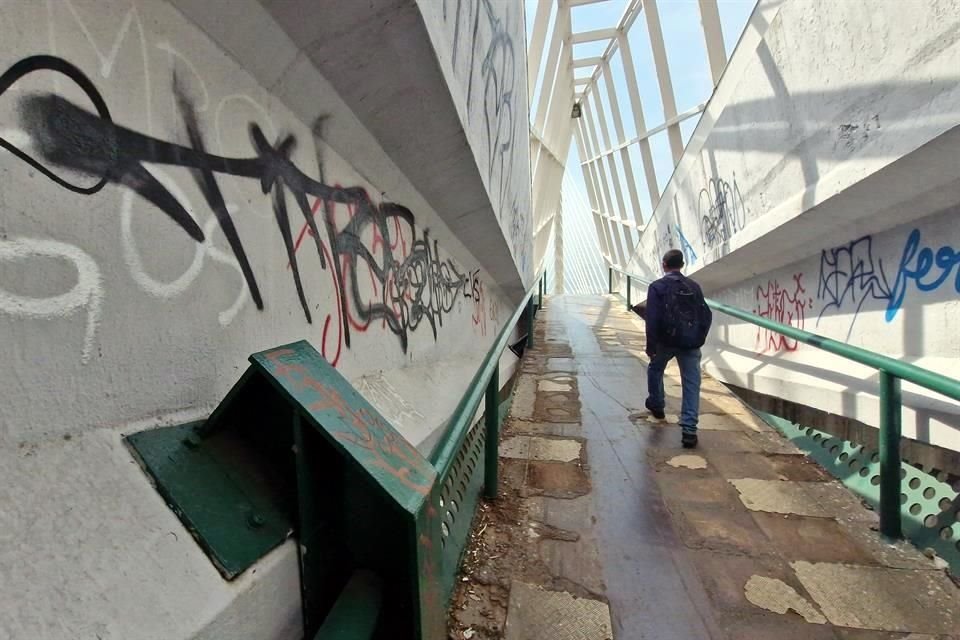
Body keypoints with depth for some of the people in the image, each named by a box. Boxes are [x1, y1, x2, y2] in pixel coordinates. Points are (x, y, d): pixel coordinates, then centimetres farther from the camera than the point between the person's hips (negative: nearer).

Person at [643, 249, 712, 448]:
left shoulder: (657, 287, -3)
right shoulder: (694, 286, 10)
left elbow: (652, 319, -12)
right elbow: (706, 315, 11)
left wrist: (651, 346, -8)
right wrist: (699, 339, 19)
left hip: (666, 341, -2)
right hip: (691, 343, 3)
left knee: (655, 370, 26)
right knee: (691, 385, 3)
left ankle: (656, 405, 41)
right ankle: (689, 430, -2)